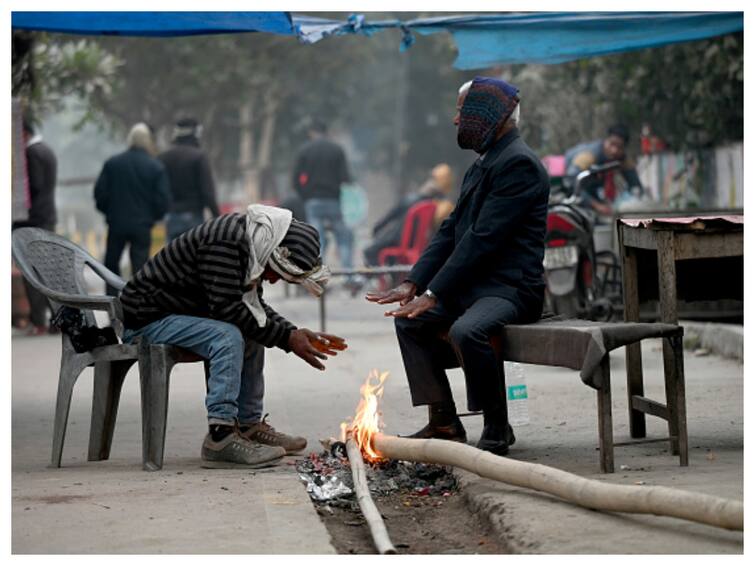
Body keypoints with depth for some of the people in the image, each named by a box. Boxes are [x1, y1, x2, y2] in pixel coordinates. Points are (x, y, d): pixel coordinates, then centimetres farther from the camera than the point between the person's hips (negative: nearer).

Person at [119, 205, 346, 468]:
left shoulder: (249, 240, 5)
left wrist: (297, 335, -1)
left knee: (253, 337, 12)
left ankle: (249, 426, 14)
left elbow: (256, 306, 12)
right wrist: (286, 338, -24)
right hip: (146, 318, -10)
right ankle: (221, 437, -28)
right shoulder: (224, 241, -25)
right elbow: (227, 308, -29)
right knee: (228, 337, -27)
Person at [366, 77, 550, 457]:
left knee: (465, 330, -34)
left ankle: (497, 431, -18)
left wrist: (432, 295, -23)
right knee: (410, 321, 7)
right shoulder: (481, 165, 17)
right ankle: (443, 422, 10)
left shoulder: (518, 163, -15)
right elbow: (450, 232, 14)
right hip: (474, 284, 11)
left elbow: (483, 238, -22)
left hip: (510, 288, -11)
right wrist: (412, 285, 1)